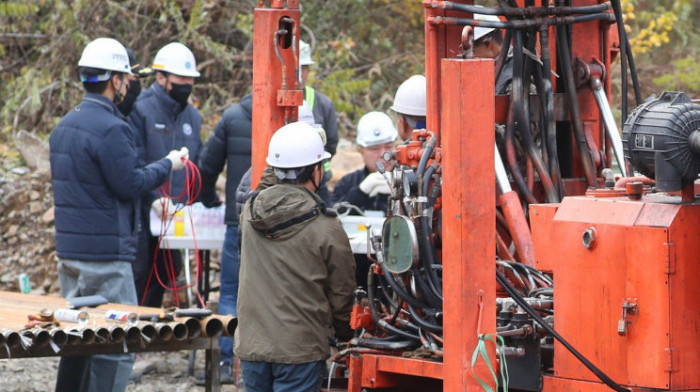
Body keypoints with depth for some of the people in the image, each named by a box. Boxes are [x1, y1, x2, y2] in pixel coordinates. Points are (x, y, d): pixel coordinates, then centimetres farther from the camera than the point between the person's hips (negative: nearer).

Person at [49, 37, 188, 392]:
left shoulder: (65, 124, 12)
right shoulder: (110, 129, -18)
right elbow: (130, 185, -17)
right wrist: (166, 165, -2)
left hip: (68, 251, 9)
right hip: (105, 254, -9)